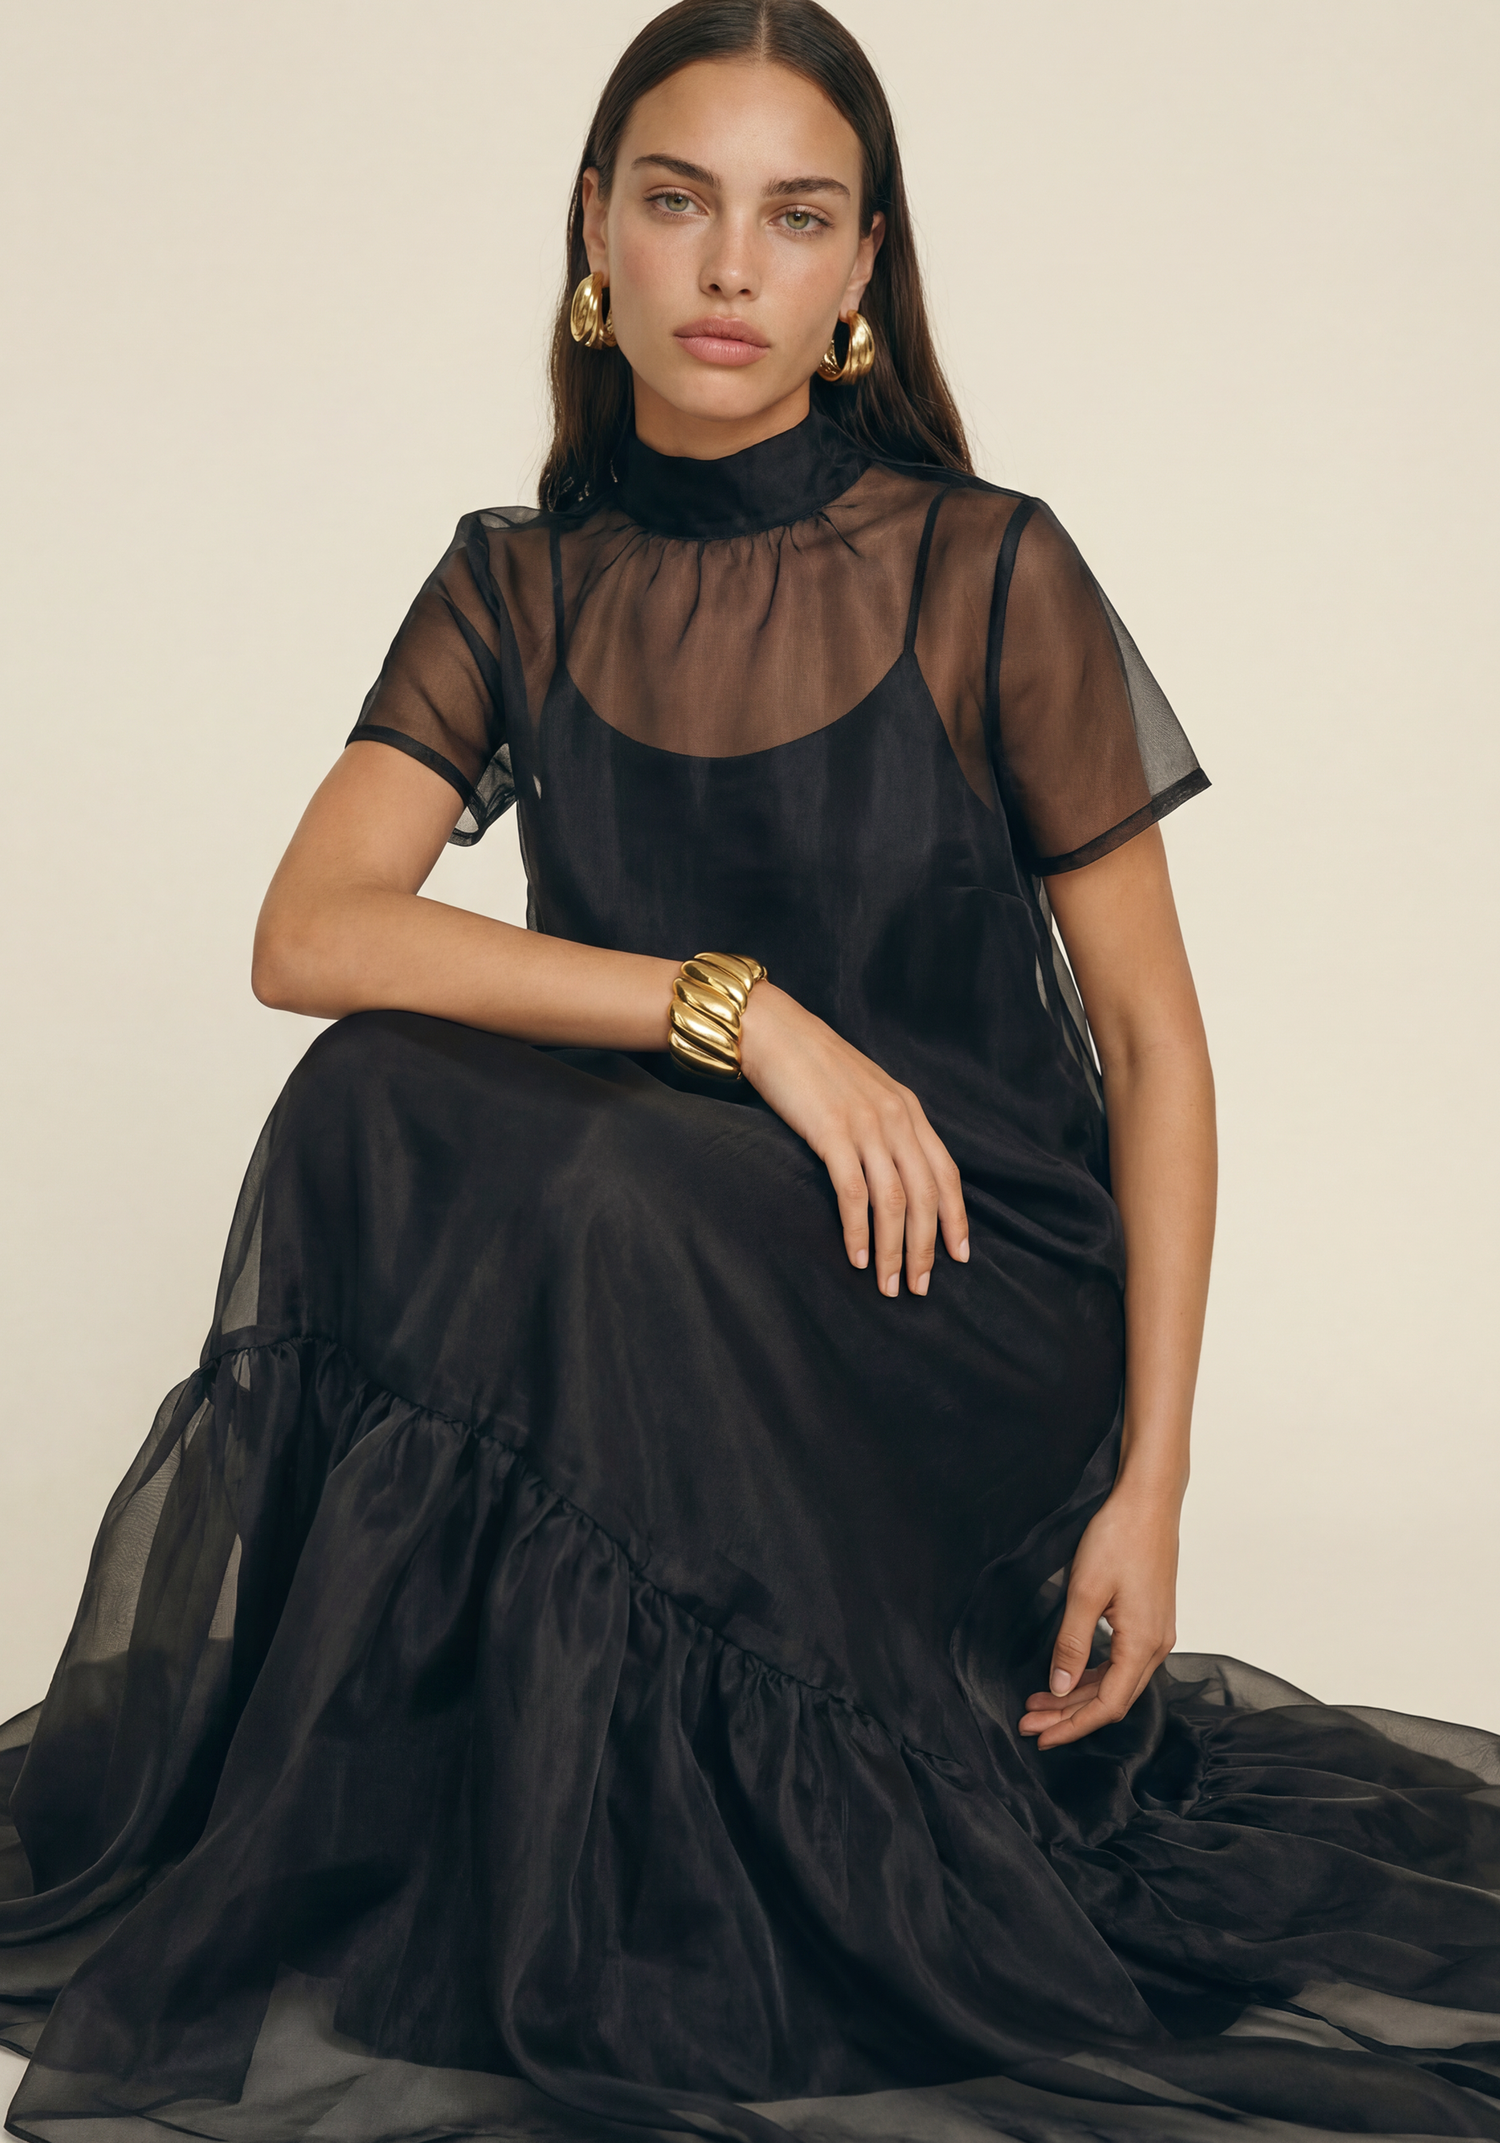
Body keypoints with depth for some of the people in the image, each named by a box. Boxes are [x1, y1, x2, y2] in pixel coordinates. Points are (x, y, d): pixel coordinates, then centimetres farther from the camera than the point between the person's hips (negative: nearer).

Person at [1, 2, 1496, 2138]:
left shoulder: (987, 578, -5)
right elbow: (305, 934, -10)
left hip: (978, 1300, -3)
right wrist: (737, 1010, -22)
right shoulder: (519, 589, 4)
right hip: (624, 1281, 3)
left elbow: (1151, 1035, -3)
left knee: (605, 1208, -33)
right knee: (375, 1099, -26)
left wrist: (1150, 1480, -11)